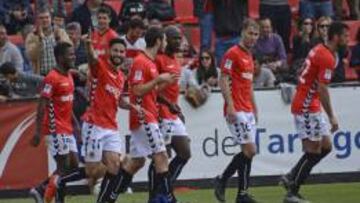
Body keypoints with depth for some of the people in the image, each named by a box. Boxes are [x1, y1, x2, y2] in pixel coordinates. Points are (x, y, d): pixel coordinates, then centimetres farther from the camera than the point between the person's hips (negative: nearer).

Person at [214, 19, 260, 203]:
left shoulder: (249, 56, 18)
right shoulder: (233, 54, -9)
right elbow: (224, 80, -14)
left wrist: (254, 108, 23)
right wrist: (230, 105, -22)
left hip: (247, 110, 9)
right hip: (236, 110, -9)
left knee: (249, 151, 5)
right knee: (249, 149, -12)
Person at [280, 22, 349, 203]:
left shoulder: (320, 50, 11)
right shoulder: (327, 58, -19)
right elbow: (322, 89, -22)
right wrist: (332, 117, -19)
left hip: (312, 107, 10)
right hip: (307, 109, -10)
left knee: (326, 147, 10)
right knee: (313, 151, -6)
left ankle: (291, 178, 13)